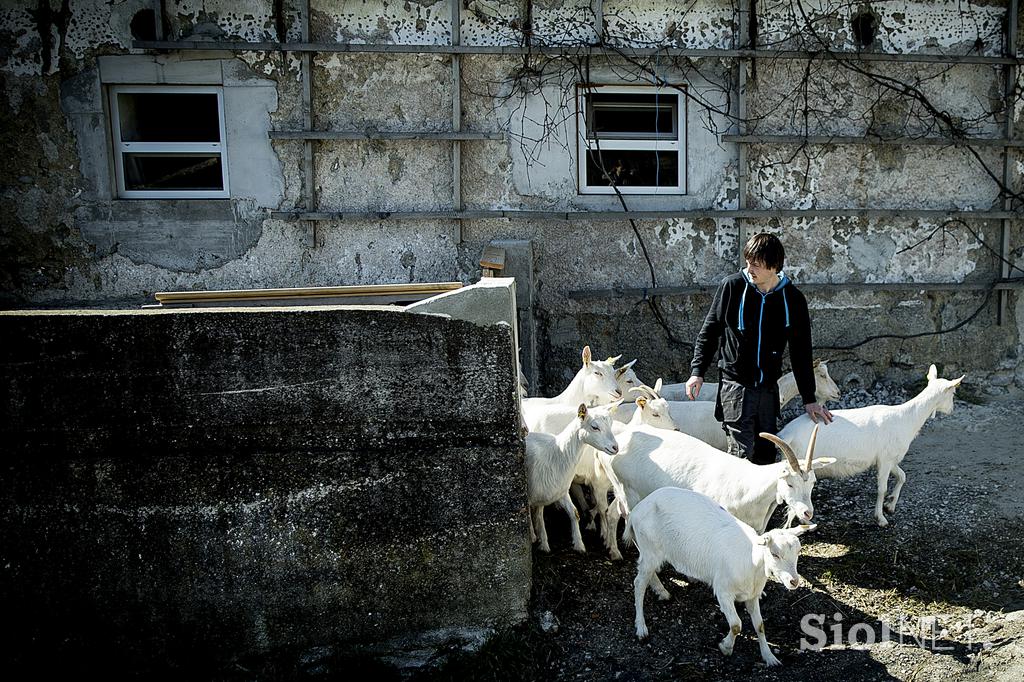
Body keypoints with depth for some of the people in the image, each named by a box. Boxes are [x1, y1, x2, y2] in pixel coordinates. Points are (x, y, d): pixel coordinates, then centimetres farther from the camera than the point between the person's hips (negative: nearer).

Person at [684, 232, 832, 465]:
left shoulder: (793, 299, 0)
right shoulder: (733, 286, -6)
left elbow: (801, 352, 7)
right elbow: (709, 331, 3)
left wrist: (809, 399, 7)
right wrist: (697, 371, -5)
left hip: (769, 388, 3)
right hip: (735, 384, -3)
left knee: (767, 453, 10)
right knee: (742, 454, -9)